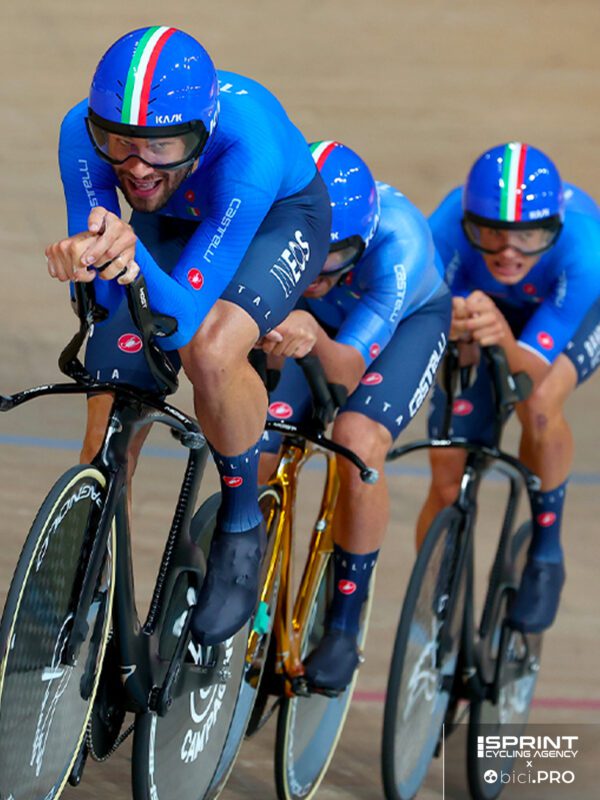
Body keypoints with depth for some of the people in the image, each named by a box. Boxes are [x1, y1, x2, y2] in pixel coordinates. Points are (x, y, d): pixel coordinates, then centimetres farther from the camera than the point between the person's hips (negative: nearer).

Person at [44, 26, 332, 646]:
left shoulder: (249, 142, -42)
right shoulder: (84, 131, -32)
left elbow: (183, 319, -42)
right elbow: (95, 303, -28)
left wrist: (135, 259, -62)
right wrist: (89, 260, -51)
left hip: (278, 218, -4)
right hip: (171, 224, 4)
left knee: (209, 350, -35)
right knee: (105, 435, -8)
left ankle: (242, 524, -8)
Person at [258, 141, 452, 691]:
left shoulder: (399, 241, -40)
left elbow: (344, 374, -43)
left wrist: (312, 340, -64)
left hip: (409, 320, -3)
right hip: (317, 318, 3)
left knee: (358, 439, -29)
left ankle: (345, 628, -13)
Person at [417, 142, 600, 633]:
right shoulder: (448, 229, -38)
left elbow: (531, 371, -43)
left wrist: (502, 337, -64)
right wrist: (456, 328, -56)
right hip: (489, 302, 2)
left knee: (539, 406, -34)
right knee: (448, 482, -5)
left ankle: (546, 550, -9)